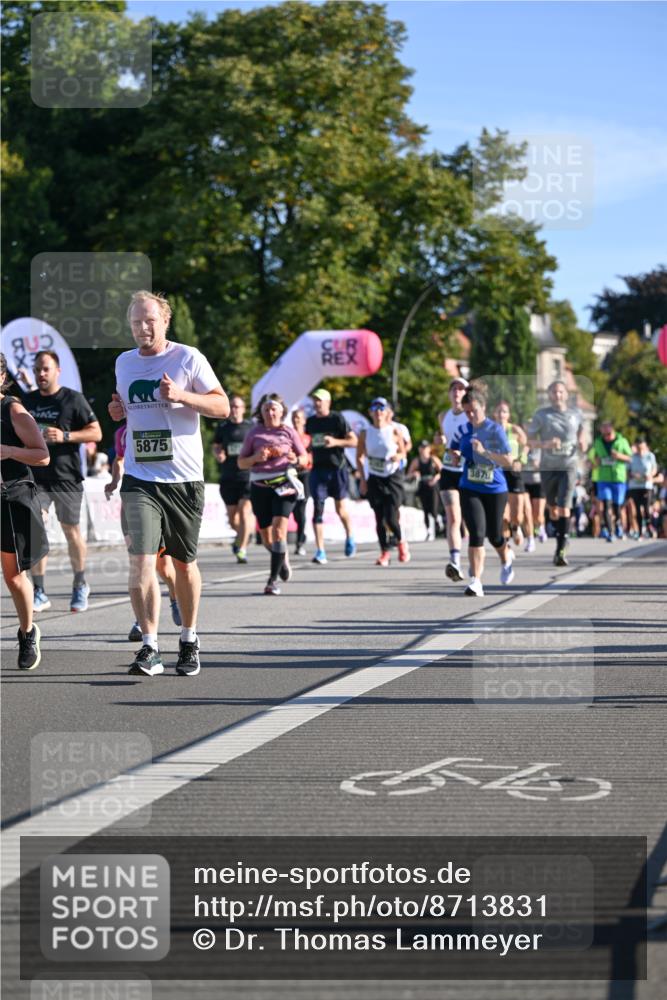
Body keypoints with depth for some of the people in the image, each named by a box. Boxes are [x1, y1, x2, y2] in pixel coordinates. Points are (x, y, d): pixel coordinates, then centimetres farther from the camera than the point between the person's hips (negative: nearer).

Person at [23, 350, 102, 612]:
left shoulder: (73, 399, -3)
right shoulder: (27, 401, 10)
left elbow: (96, 433, -5)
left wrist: (65, 436, -17)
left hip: (66, 476, -3)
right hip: (36, 475, 3)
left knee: (71, 530, 7)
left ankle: (80, 585, 28)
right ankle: (39, 593, -9)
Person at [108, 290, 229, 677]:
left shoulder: (188, 358, -3)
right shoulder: (124, 362, 11)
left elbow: (222, 406, -3)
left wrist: (181, 395, -19)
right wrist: (119, 410, 4)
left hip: (184, 478, -2)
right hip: (139, 478, 2)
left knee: (184, 562, 9)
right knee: (141, 561, -13)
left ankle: (189, 641, 26)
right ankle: (150, 647, -12)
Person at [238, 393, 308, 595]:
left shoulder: (288, 432, 5)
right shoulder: (254, 433, 7)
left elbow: (305, 458, 10)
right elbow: (241, 463, 9)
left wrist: (296, 460, -13)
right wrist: (255, 458, -12)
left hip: (284, 484, -2)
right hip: (260, 487, 2)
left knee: (279, 529, -18)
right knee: (267, 538, 8)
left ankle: (273, 580, -14)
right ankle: (283, 558, 41)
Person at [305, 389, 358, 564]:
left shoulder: (337, 419, -3)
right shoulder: (310, 422, 11)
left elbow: (354, 441, -5)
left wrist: (335, 442, -19)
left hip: (337, 469, -3)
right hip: (317, 469, 3)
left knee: (341, 509, 6)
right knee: (317, 509, -7)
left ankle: (349, 537, 35)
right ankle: (320, 551, -8)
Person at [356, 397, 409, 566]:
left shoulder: (394, 431, -5)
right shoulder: (365, 433, 0)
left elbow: (403, 452, 5)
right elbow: (360, 457, 7)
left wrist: (398, 456, -19)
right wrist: (362, 479, 0)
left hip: (393, 477, -2)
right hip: (374, 479, 2)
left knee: (391, 518, -10)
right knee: (379, 519, 1)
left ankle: (401, 542, 19)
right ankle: (384, 552, 13)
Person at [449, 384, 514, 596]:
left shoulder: (495, 430, -9)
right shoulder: (463, 430, 2)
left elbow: (508, 461, -14)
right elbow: (452, 450, 20)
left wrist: (484, 452, -25)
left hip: (495, 489, -1)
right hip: (469, 490, 1)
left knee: (493, 534, 11)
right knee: (476, 533, -14)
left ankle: (506, 559, 46)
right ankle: (475, 581, -12)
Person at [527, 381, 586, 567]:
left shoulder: (575, 414, 6)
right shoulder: (541, 415, 1)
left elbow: (581, 430, 25)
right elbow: (529, 441, 2)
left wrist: (581, 442, 2)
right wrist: (545, 444, -17)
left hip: (568, 466, -1)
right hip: (548, 467, 1)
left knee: (564, 508, -15)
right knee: (552, 508, 13)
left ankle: (561, 550, -17)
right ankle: (560, 536, 39)